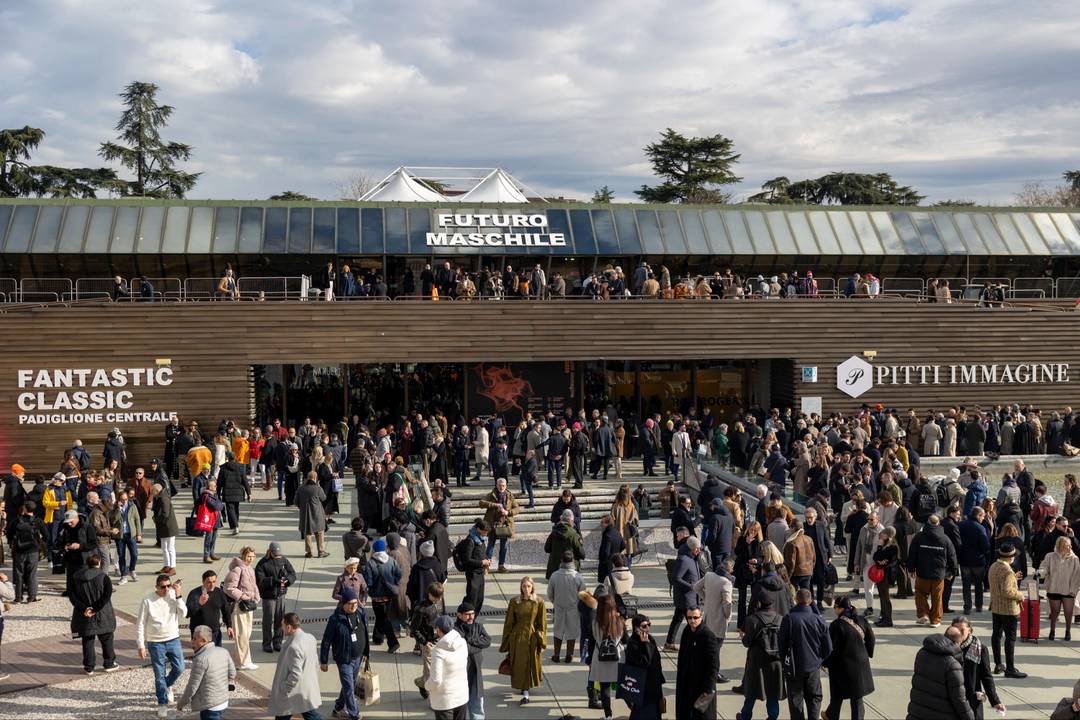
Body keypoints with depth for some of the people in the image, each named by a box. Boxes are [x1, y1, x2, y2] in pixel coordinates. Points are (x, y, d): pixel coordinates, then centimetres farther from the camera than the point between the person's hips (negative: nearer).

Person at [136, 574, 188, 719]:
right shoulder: (148, 600, -14)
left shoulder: (174, 595, -5)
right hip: (155, 643, -3)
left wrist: (178, 596, -22)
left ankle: (166, 685, 38)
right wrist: (141, 645, -8)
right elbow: (140, 624, -8)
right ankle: (163, 703, 20)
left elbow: (183, 614, -12)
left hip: (173, 639, 3)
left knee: (179, 668, 8)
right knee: (160, 675, 5)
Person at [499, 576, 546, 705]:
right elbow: (509, 622, 2)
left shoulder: (539, 603, -6)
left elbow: (542, 624, -1)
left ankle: (525, 692, 20)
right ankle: (525, 693, 23)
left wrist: (541, 640, -5)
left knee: (531, 664, 4)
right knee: (519, 664, 7)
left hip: (532, 638, -1)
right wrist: (506, 640, 3)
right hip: (517, 637, 1)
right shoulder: (514, 601, -4)